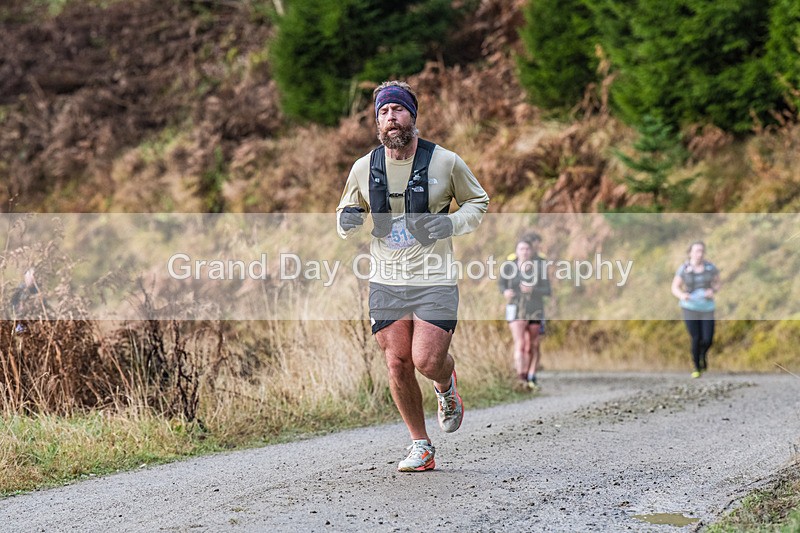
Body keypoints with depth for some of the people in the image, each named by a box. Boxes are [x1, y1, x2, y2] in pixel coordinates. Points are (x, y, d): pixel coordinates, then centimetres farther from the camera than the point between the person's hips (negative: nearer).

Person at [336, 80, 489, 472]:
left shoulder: (445, 162, -4)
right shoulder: (364, 168, 3)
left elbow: (478, 202, 10)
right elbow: (347, 215, 18)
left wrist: (451, 224, -10)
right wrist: (347, 221, -8)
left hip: (434, 281, -3)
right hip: (386, 282, 3)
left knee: (427, 361, -13)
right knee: (398, 365, 1)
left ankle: (446, 384, 27)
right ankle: (421, 448, 17)